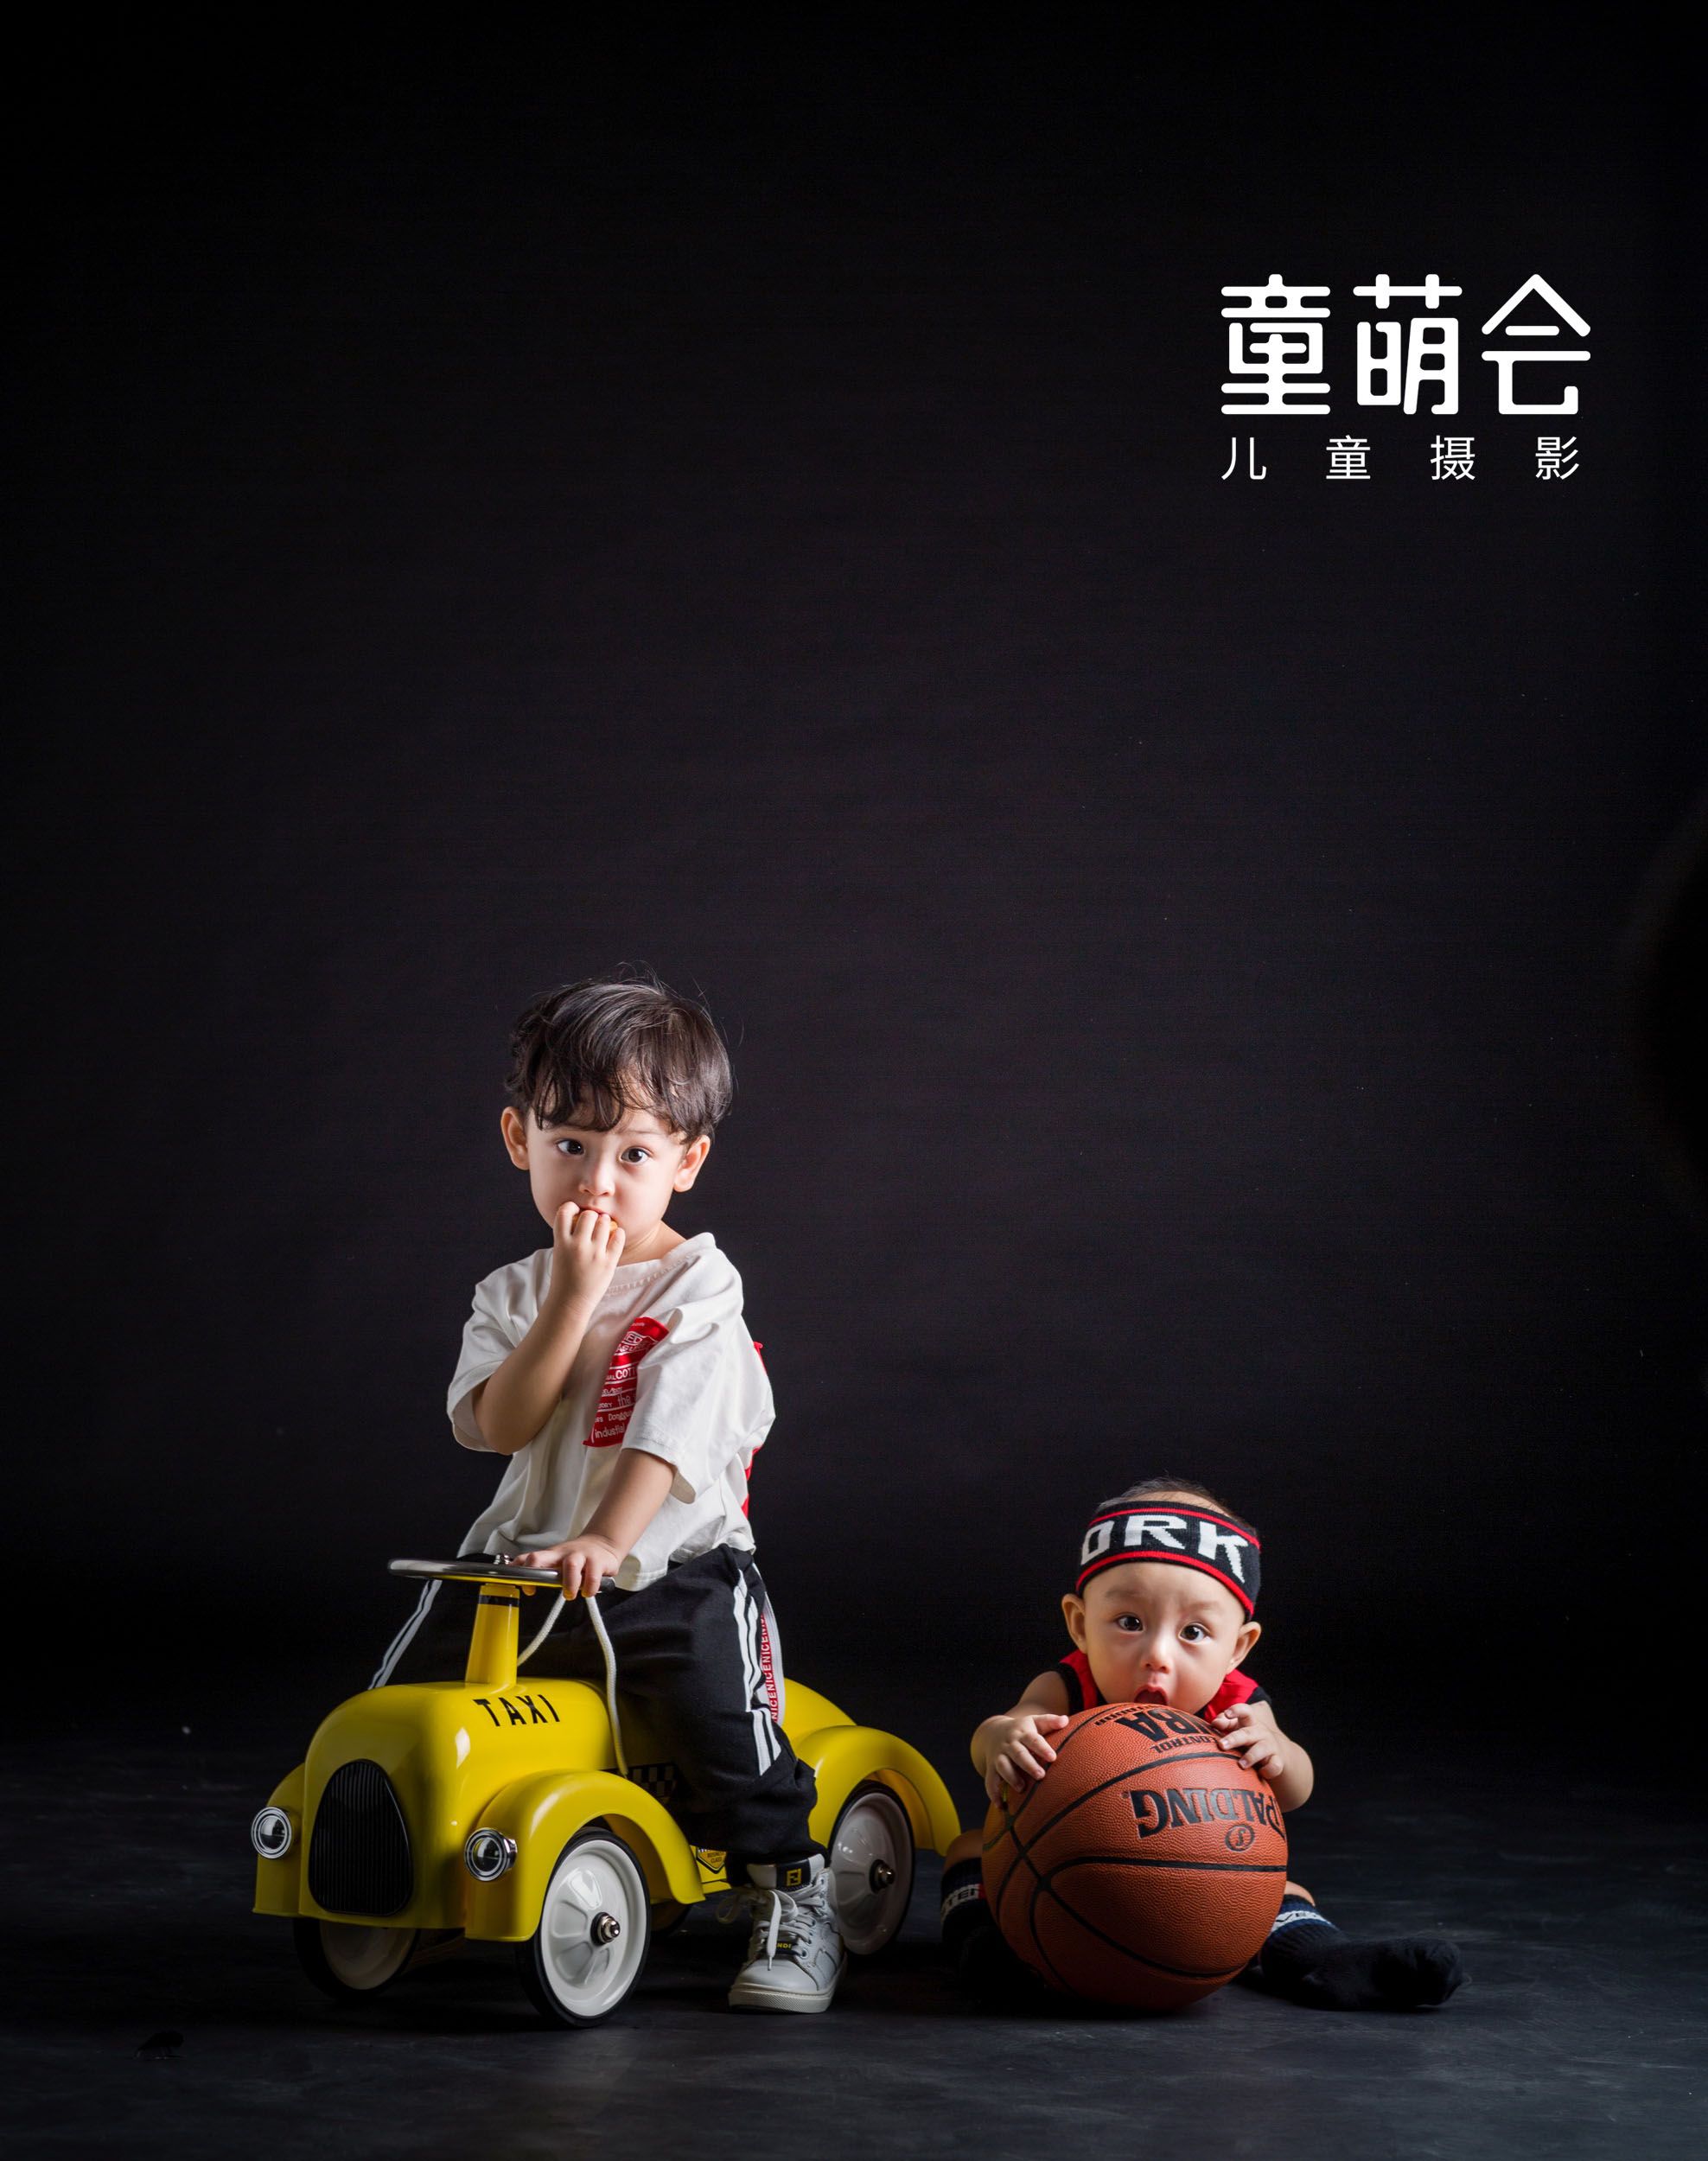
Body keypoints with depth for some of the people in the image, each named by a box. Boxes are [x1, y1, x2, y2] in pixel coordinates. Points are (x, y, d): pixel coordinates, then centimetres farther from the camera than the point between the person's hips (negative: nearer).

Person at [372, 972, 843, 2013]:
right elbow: (496, 1422, -11)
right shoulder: (515, 1293, 7)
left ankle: (793, 1899, -6)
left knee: (722, 1714, -26)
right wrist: (574, 1296, -18)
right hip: (523, 1556, 5)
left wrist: (606, 1543, -35)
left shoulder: (698, 1289, -7)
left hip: (672, 1568, -5)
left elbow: (669, 1433, -20)